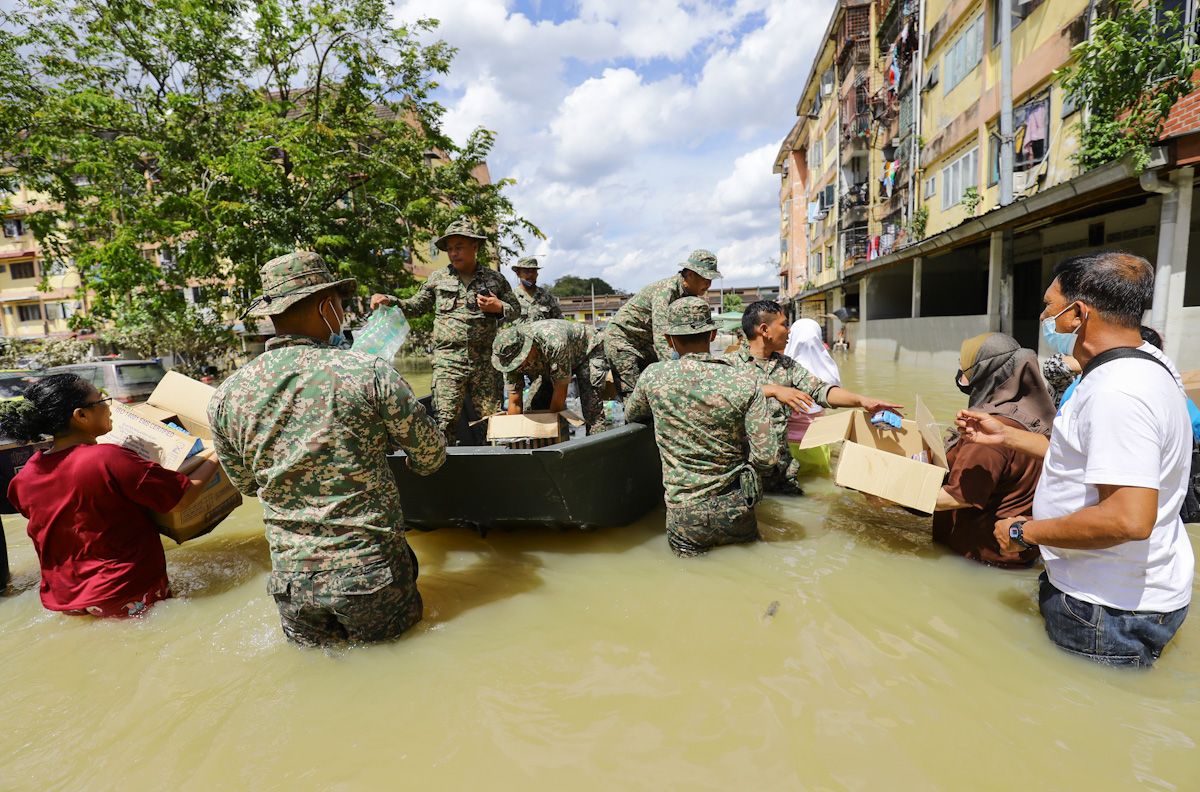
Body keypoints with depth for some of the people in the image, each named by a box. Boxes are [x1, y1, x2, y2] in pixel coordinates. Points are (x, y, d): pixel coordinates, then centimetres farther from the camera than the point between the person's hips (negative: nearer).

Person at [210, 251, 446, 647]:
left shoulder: (226, 396, -2)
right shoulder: (370, 372, -15)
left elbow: (247, 484, 14)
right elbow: (430, 459, -4)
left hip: (292, 581, 4)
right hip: (371, 571, -3)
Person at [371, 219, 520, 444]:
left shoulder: (495, 279, 10)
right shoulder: (438, 279, 10)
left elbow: (516, 310, 16)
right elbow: (414, 307, 17)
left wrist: (499, 307, -5)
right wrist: (389, 301, 0)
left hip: (485, 362, 1)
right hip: (448, 362, 0)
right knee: (444, 420, -7)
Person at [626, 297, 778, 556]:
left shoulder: (653, 376, -10)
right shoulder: (745, 382, -11)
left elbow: (632, 416, 12)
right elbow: (767, 457, -11)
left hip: (686, 514, -1)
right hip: (735, 510, 1)